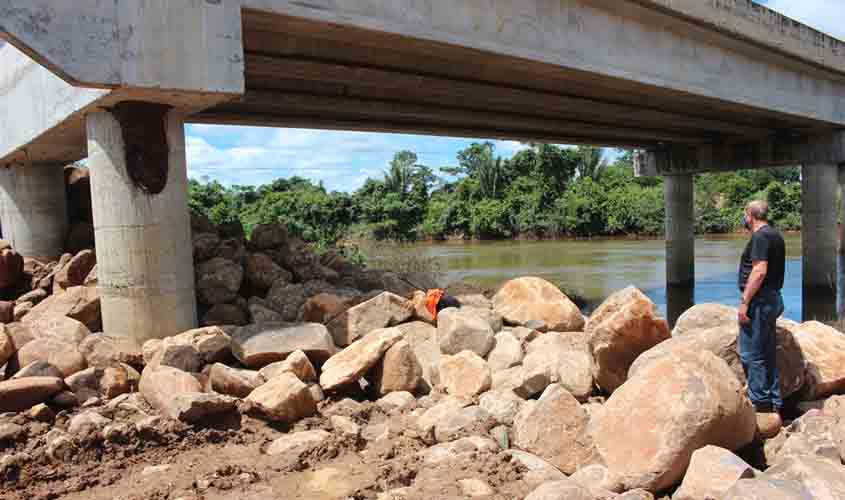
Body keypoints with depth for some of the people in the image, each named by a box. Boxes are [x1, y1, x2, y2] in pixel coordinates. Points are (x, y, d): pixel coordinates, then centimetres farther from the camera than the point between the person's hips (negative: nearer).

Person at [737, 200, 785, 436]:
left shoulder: (761, 236, -14)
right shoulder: (774, 235, 18)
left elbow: (759, 271, -23)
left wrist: (745, 302, -22)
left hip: (760, 300, -10)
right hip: (773, 299, 10)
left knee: (750, 354, -6)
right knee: (768, 356, 13)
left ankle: (761, 406, -2)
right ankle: (774, 409, 18)